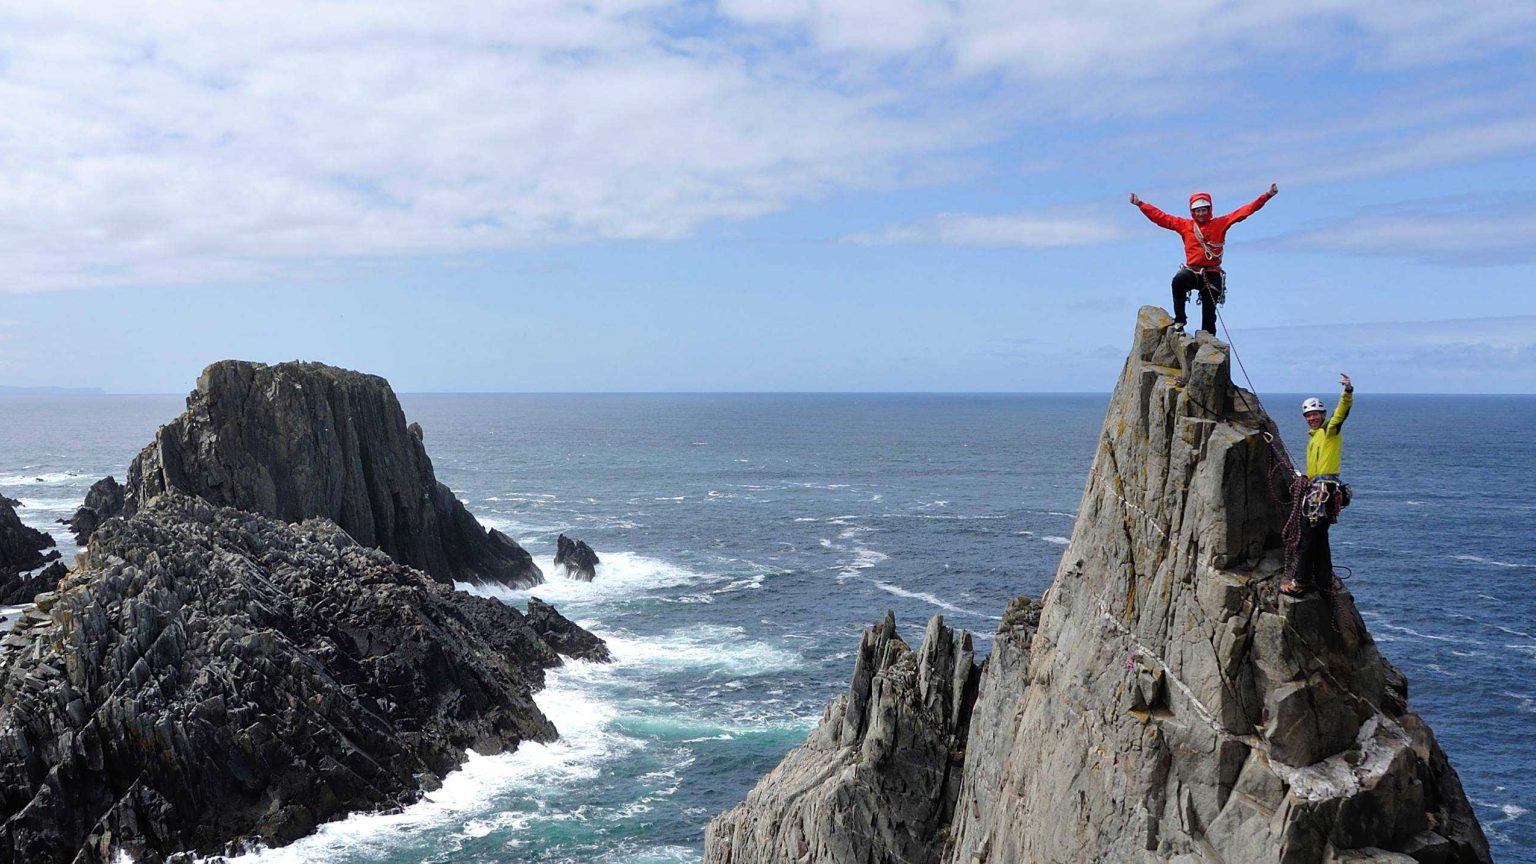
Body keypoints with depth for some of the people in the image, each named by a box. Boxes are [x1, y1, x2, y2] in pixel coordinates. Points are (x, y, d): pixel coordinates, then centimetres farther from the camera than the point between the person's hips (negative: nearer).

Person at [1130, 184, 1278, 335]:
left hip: (1212, 275, 0)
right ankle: (1179, 320, -24)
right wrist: (1140, 204, 7)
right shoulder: (1184, 225, 8)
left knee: (1209, 312, -3)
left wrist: (1267, 196, -4)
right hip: (1192, 272, 0)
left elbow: (1244, 211, 2)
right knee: (1178, 280, -33)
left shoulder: (1220, 223, 5)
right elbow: (1160, 216, 10)